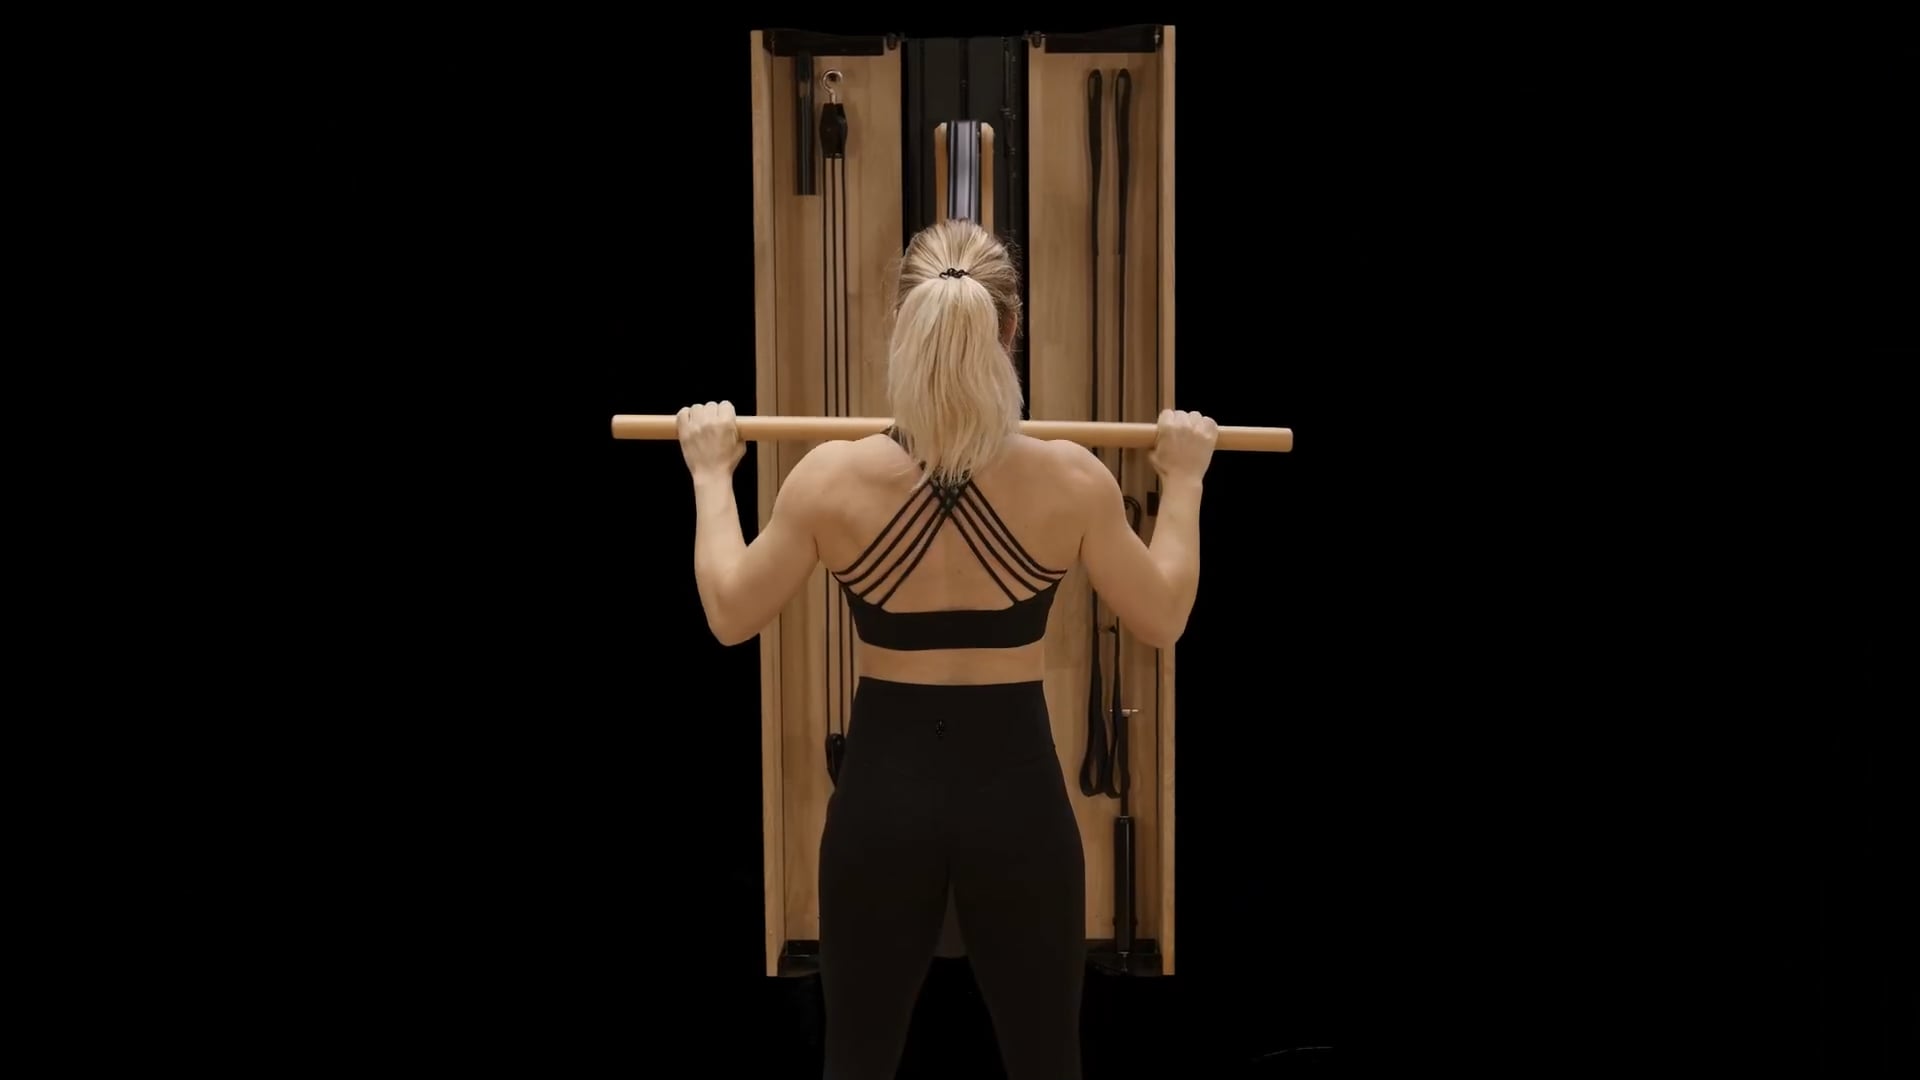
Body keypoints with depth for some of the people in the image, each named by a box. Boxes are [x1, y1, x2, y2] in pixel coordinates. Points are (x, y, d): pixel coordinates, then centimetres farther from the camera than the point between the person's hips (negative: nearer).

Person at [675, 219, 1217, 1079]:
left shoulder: (834, 477, -12)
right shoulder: (1072, 479, -12)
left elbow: (730, 614, 1)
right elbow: (1164, 618, 1)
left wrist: (712, 474, 13)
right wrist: (1183, 481, 14)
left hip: (884, 790, 0)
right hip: (1018, 791, 0)